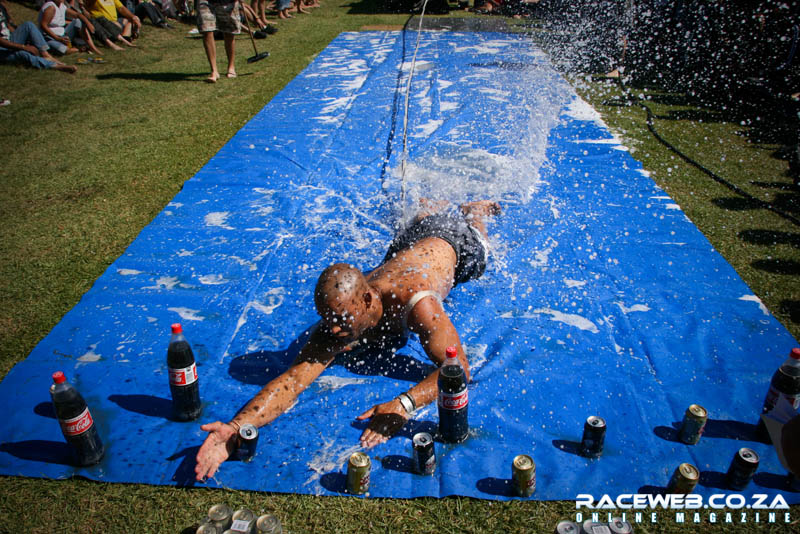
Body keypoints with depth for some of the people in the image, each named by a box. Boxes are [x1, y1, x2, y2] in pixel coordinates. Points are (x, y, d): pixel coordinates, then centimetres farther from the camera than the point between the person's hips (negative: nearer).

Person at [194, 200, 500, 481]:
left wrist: (404, 404, -72)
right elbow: (293, 378, -47)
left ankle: (475, 208, 63)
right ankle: (435, 207, 68)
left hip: (450, 243, -3)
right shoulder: (335, 326, -41)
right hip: (409, 245, 3)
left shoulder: (416, 304, -55)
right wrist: (237, 426, -63)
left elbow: (457, 369, -57)